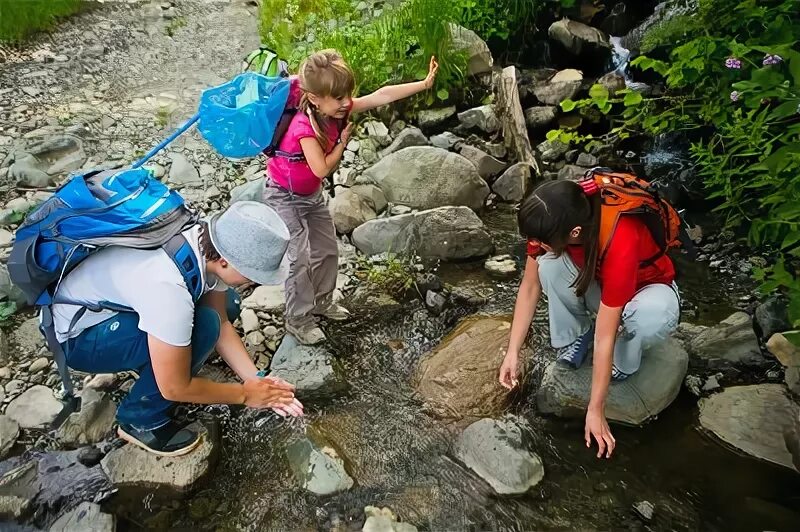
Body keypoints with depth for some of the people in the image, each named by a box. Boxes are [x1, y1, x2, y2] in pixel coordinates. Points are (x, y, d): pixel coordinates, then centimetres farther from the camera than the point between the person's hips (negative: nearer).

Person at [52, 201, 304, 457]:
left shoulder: (210, 243, -17)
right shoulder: (169, 287, -40)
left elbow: (222, 323, -4)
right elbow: (174, 388, -28)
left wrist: (257, 380, -11)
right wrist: (245, 394, -15)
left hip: (117, 301, 7)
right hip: (77, 335, -7)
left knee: (226, 305, -1)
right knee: (203, 325, -27)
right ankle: (141, 420, -7)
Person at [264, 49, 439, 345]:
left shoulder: (337, 109, -13)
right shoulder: (304, 127, -33)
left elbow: (381, 96, -17)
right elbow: (322, 168, -33)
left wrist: (424, 83, -20)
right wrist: (343, 141, -20)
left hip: (312, 193, 8)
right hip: (284, 197, -8)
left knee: (328, 250, 13)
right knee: (300, 258, -8)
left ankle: (321, 301, 33)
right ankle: (297, 319, 9)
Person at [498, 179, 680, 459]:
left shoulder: (620, 244, -41)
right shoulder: (553, 221, -27)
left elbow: (604, 338, -36)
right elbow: (530, 286, -15)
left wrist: (595, 410, -27)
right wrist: (512, 352, -17)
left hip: (647, 286, -4)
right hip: (595, 283, 4)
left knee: (654, 317, -39)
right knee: (549, 265, -28)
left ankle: (623, 365, -5)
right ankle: (576, 336, -2)